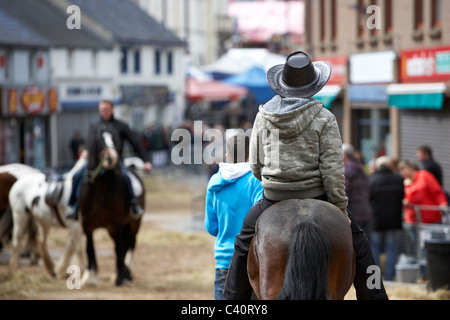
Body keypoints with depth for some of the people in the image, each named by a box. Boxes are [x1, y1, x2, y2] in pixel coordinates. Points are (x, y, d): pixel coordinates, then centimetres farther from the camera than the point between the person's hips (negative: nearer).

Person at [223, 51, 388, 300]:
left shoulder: (263, 116, 0)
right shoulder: (324, 118, -10)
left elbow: (256, 166, 6)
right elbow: (332, 169, -13)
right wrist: (340, 207, -4)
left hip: (273, 198, 2)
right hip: (315, 196, -2)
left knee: (245, 242, 25)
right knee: (356, 242, 14)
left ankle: (234, 298, 26)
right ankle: (372, 295, 10)